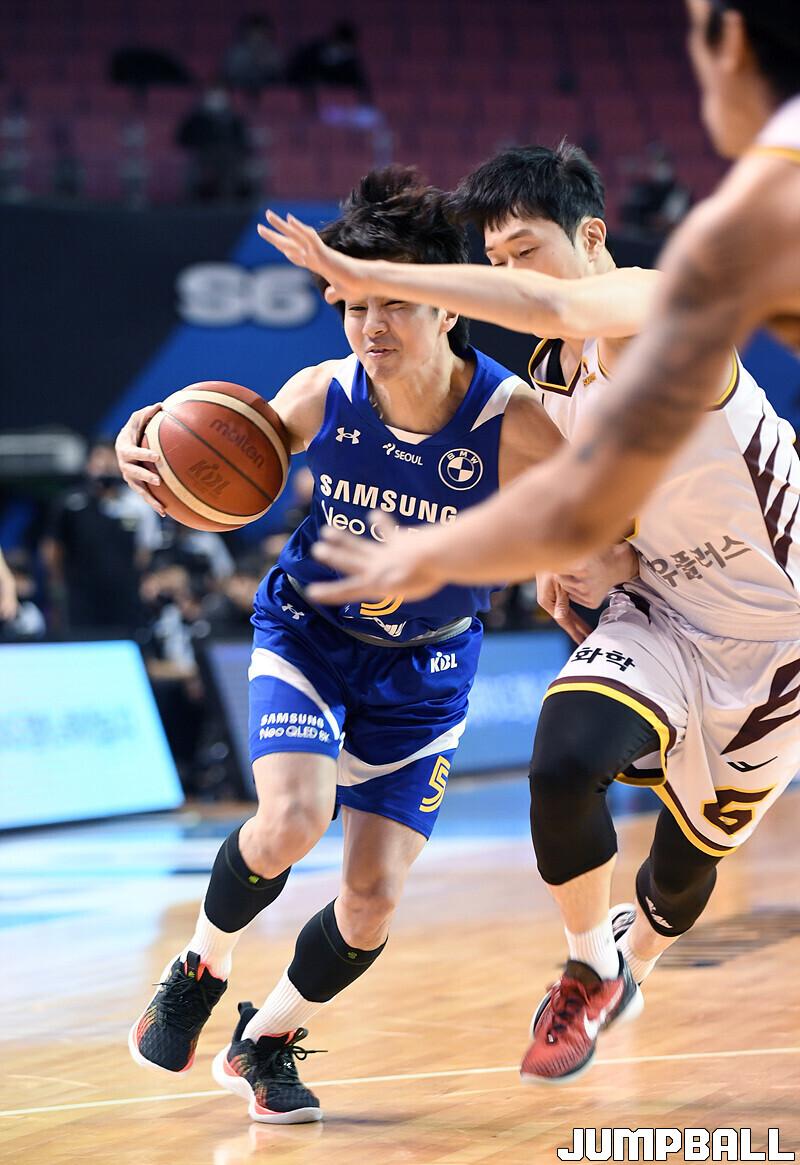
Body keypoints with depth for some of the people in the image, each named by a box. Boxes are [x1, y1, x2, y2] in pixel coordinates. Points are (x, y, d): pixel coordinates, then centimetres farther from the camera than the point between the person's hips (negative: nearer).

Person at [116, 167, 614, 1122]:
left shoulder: (511, 419, -25)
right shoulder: (321, 397, -20)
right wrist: (153, 449, -27)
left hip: (425, 665, 0)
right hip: (309, 633, 0)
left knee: (374, 898, -5)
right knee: (291, 821, -26)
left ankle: (266, 1039, 24)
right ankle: (201, 968, 6)